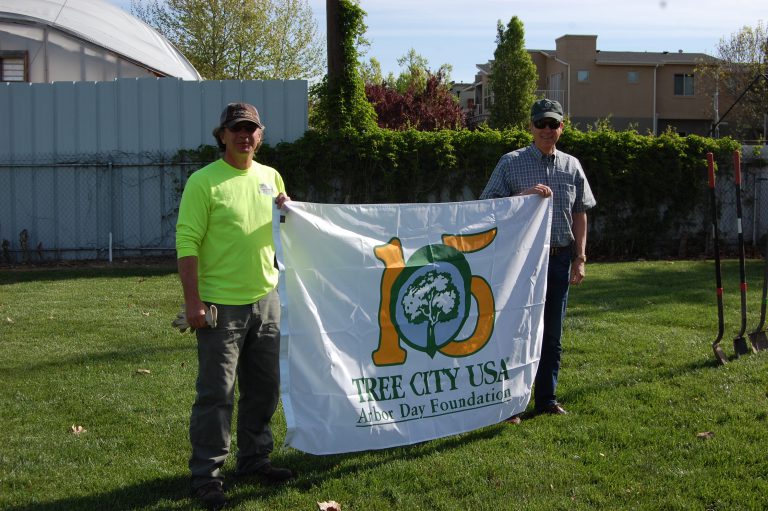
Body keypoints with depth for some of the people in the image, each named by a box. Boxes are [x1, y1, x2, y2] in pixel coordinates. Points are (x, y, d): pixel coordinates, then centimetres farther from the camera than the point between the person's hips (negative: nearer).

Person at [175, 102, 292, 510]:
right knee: (217, 393, -1)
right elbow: (187, 242, -13)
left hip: (266, 300, 6)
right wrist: (192, 301, -18)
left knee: (264, 388, 15)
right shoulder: (204, 181, -9)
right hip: (221, 305, -6)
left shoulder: (271, 177, 10)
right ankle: (206, 474, 11)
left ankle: (254, 458, 31)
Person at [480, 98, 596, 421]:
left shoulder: (572, 166, 11)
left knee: (552, 333, 10)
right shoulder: (511, 163, 1)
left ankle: (546, 398, 21)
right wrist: (524, 195, -17)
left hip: (560, 258, 4)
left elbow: (580, 213, 13)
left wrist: (580, 258, 8)